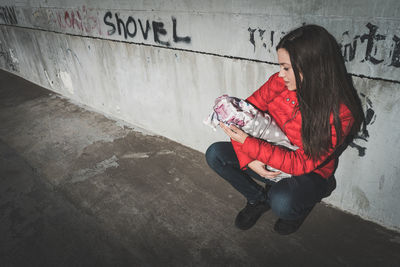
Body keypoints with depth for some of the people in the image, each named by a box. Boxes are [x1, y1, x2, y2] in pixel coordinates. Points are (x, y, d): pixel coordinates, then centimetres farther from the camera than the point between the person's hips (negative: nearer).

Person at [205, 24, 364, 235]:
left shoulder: (340, 114, -26)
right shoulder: (279, 82, -15)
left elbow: (302, 164, -28)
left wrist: (247, 142, -36)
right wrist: (248, 159, -19)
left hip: (309, 173, -4)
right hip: (266, 160, 4)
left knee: (282, 203, -35)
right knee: (215, 154, -13)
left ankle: (299, 207, 6)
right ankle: (259, 199, 10)